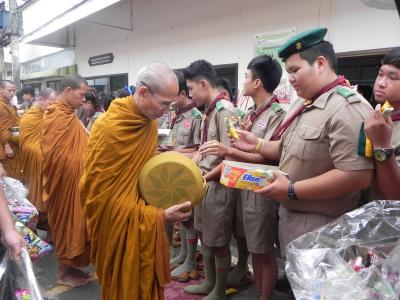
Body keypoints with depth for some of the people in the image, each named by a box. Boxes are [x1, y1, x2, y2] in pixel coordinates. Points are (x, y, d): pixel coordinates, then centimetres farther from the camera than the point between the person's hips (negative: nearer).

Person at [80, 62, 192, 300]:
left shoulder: (150, 121, 0)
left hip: (147, 225, 7)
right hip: (122, 227, -7)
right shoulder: (109, 129, -24)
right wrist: (158, 215, -24)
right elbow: (103, 195, -21)